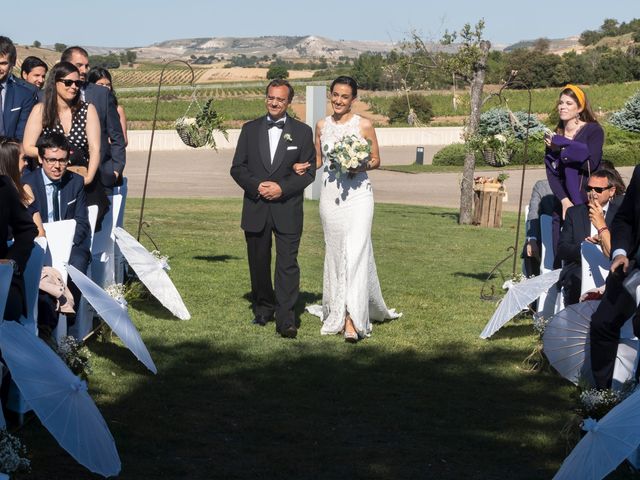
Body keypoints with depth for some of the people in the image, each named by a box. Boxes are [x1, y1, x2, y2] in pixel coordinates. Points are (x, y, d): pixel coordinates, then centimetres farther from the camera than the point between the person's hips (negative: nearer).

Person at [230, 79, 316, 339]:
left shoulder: (302, 131, 4)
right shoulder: (250, 129, 8)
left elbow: (308, 171, 1)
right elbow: (237, 168, 6)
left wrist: (282, 188, -13)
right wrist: (256, 186, -12)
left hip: (287, 209, -2)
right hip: (255, 209, 2)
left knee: (287, 264, -9)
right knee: (258, 263, 11)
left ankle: (285, 319, -9)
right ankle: (263, 308, 28)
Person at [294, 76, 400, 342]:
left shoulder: (364, 125, -2)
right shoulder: (322, 126, 9)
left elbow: (376, 160, 4)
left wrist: (361, 167, -16)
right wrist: (304, 167, -1)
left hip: (357, 193, -4)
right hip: (330, 195, 4)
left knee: (355, 252, -12)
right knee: (334, 252, 9)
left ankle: (353, 319, -15)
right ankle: (337, 314, 22)